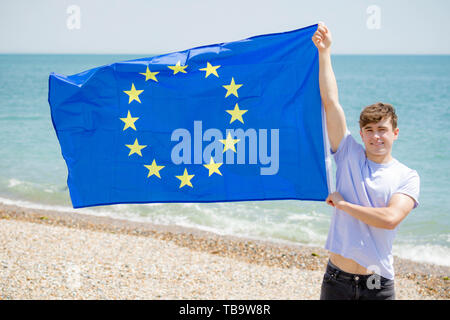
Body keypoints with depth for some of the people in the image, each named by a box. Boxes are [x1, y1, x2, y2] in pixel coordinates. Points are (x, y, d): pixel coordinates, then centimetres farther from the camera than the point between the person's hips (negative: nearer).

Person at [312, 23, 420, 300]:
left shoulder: (407, 177, -2)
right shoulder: (349, 155, 3)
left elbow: (390, 218, -19)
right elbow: (331, 102, -1)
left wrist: (343, 204, -10)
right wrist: (324, 51, -4)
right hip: (337, 280, 2)